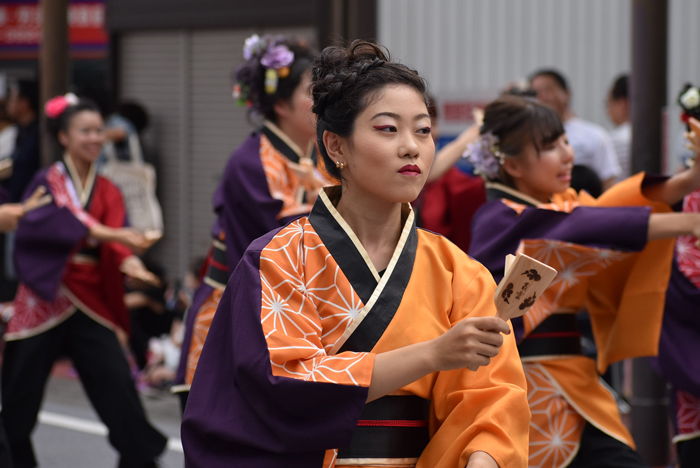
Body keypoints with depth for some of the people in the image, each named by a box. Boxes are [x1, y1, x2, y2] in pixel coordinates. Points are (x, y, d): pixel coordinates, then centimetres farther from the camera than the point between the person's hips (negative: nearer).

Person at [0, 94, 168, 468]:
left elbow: (116, 238, -5)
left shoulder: (107, 192, 10)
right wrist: (102, 232, -34)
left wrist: (128, 259, -29)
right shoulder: (48, 181, -2)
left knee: (116, 380, -7)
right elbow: (41, 221, -23)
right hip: (45, 295, -3)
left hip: (89, 299, 3)